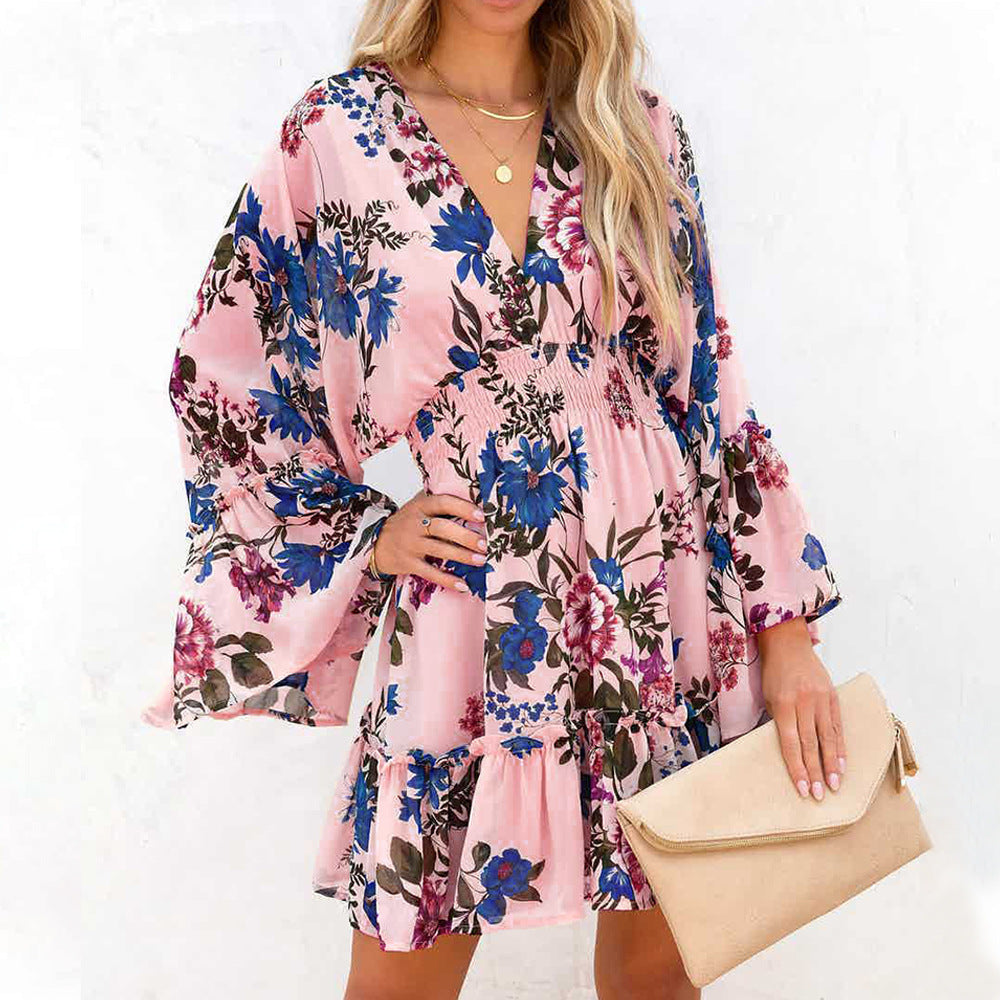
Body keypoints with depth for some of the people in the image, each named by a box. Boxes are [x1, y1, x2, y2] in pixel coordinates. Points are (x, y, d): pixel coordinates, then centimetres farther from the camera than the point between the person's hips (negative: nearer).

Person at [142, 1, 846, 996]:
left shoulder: (639, 129, 5)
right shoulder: (335, 136, -2)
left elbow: (710, 387, 5)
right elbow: (216, 377, 5)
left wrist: (787, 626, 2)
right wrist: (363, 531, -2)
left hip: (661, 594, 3)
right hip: (466, 608, -2)